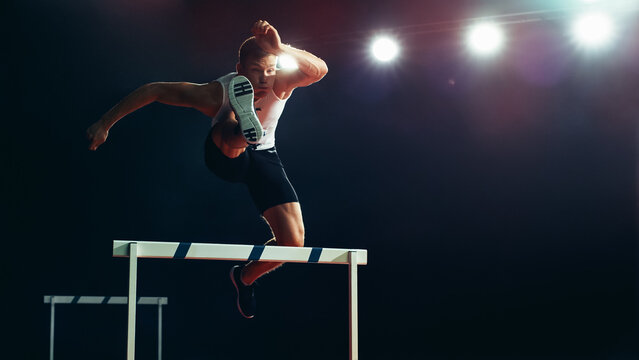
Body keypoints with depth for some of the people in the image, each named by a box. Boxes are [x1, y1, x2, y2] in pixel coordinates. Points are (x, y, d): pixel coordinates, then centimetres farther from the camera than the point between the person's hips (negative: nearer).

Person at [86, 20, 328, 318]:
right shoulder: (217, 93, -29)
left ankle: (245, 277, 17)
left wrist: (281, 49, -62)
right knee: (231, 135, -39)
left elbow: (320, 70, -46)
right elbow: (152, 90, -23)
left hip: (263, 157, 2)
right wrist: (105, 124, -23)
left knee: (293, 241, -8)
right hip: (224, 156, -2)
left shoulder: (279, 84, -25)